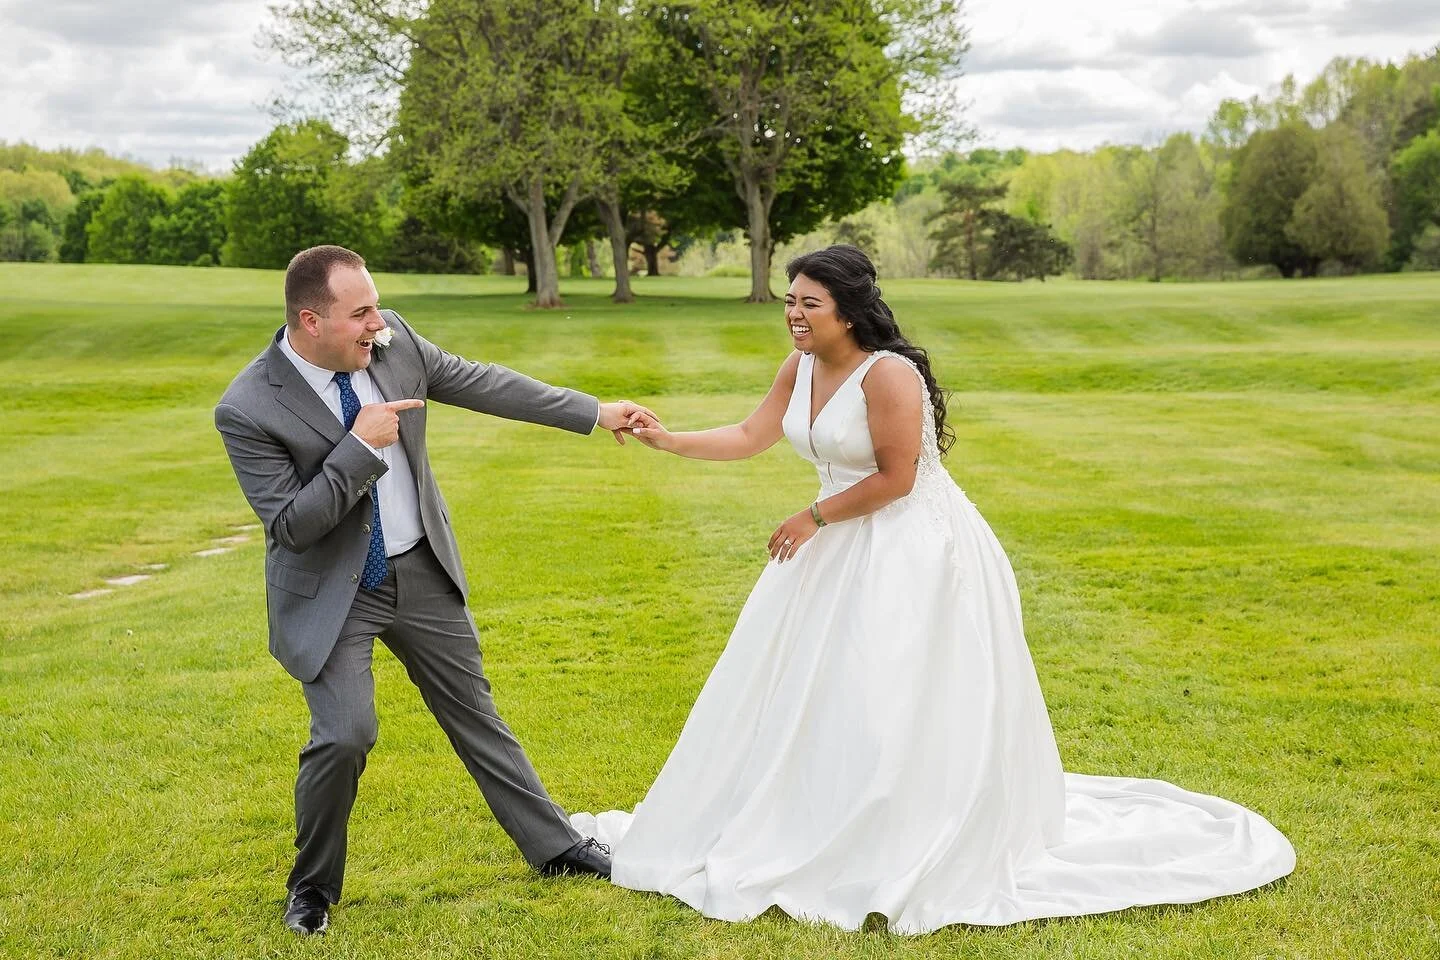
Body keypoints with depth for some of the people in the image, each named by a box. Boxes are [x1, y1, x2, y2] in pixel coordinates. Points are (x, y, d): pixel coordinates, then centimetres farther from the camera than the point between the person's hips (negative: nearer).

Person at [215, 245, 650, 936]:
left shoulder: (392, 341, -10)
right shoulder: (248, 411, -23)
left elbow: (481, 383, 1)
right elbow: (290, 525, -23)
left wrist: (594, 413, 3)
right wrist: (360, 446, -29)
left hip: (421, 569, 5)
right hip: (332, 594, -5)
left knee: (474, 712, 14)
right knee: (345, 735, -18)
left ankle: (556, 847, 28)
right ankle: (313, 885, 9)